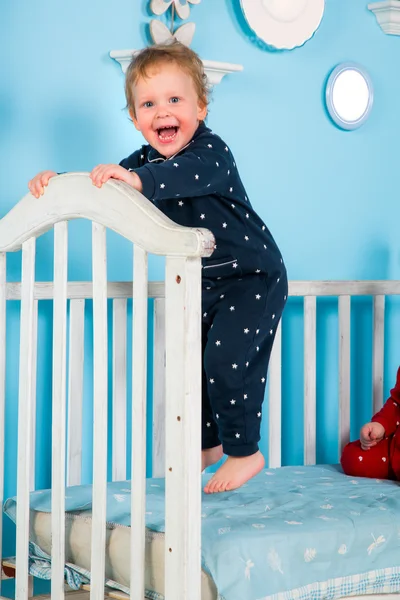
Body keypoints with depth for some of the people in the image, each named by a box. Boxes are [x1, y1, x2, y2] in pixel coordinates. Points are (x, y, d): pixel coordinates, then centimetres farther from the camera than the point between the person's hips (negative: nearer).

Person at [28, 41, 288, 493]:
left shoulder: (211, 152, -24)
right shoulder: (143, 162, 0)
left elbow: (186, 175, -46)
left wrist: (136, 180, -61)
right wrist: (56, 182, -16)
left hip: (253, 276, -8)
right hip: (204, 283, 8)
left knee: (226, 359, -18)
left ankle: (245, 452, 0)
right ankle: (208, 443, 32)